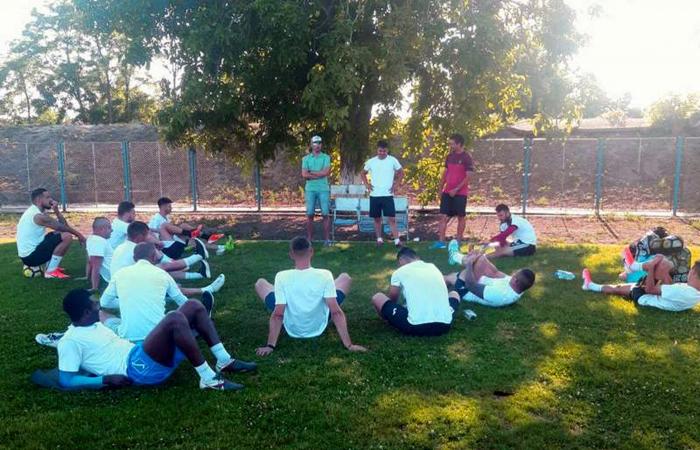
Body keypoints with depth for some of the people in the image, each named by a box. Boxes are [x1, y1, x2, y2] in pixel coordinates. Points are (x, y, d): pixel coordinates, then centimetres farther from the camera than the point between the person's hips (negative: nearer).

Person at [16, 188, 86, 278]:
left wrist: (56, 210, -3)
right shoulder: (39, 216, -18)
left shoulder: (34, 211, 14)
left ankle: (51, 265, 15)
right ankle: (51, 271, -12)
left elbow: (62, 225, 11)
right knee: (67, 236, -18)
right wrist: (79, 235, 3)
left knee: (59, 234, 21)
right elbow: (64, 228, -11)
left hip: (28, 253, 10)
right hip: (31, 256, -10)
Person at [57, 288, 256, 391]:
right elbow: (66, 380, -10)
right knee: (175, 318, -34)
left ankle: (224, 361, -3)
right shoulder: (70, 341, -2)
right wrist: (106, 379, -18)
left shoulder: (94, 325, 25)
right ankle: (209, 378, -27)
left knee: (193, 306, 0)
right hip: (138, 368, -10)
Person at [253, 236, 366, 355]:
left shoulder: (282, 276, -22)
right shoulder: (324, 275, -22)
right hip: (319, 328, 0)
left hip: (292, 330, 0)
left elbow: (277, 315, -23)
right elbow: (336, 312, -24)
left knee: (260, 283, 17)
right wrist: (349, 345, -19)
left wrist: (270, 346, -15)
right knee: (345, 278, 15)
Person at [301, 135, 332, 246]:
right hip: (310, 189, 1)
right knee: (310, 214, 3)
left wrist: (311, 172, -4)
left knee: (325, 214, -1)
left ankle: (327, 238, 3)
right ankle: (309, 238, 9)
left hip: (323, 189, -1)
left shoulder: (326, 157, 5)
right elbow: (304, 175, -5)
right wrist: (319, 174, -8)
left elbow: (326, 172, -10)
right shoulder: (306, 158, 8)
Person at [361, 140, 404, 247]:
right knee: (377, 218, 9)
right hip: (374, 195, 2)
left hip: (388, 195, -2)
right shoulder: (371, 162, 3)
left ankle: (397, 240, -5)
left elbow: (401, 172, 11)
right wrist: (367, 184, 3)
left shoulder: (393, 160, -1)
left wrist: (396, 184, 1)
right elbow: (363, 173, 17)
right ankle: (379, 239, 20)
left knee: (391, 218, -6)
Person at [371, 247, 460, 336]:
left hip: (415, 327, -4)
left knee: (377, 297, 14)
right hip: (444, 326, 4)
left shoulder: (399, 272, 8)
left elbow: (392, 300, 24)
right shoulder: (433, 267, 19)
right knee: (454, 294, 36)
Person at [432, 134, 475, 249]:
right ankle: (441, 242, 2)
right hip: (447, 192, 6)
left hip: (460, 193, -6)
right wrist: (441, 188, 11)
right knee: (443, 216, 0)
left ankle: (458, 242, 12)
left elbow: (468, 177, -13)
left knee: (460, 217, 4)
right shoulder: (450, 156, 10)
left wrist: (456, 189, -17)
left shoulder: (466, 158, -8)